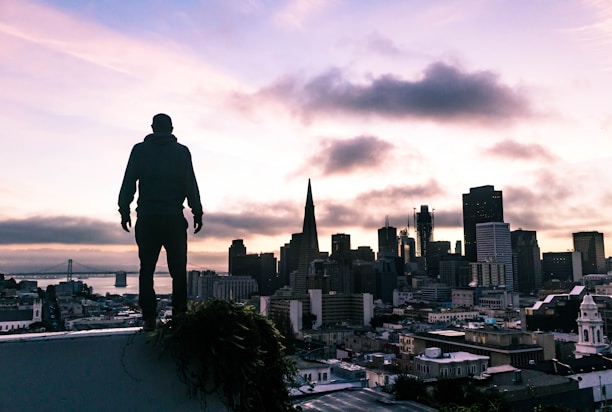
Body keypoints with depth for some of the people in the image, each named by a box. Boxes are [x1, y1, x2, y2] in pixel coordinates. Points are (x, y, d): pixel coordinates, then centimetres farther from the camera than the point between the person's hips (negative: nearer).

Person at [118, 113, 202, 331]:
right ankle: (179, 315, 1)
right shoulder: (181, 151, 5)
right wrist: (197, 213, 5)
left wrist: (124, 211, 8)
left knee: (146, 269, 5)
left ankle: (149, 317, 2)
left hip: (147, 218, 1)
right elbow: (191, 186, 0)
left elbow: (128, 183, 3)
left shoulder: (139, 150, 7)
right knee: (178, 270, 4)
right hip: (174, 218, -1)